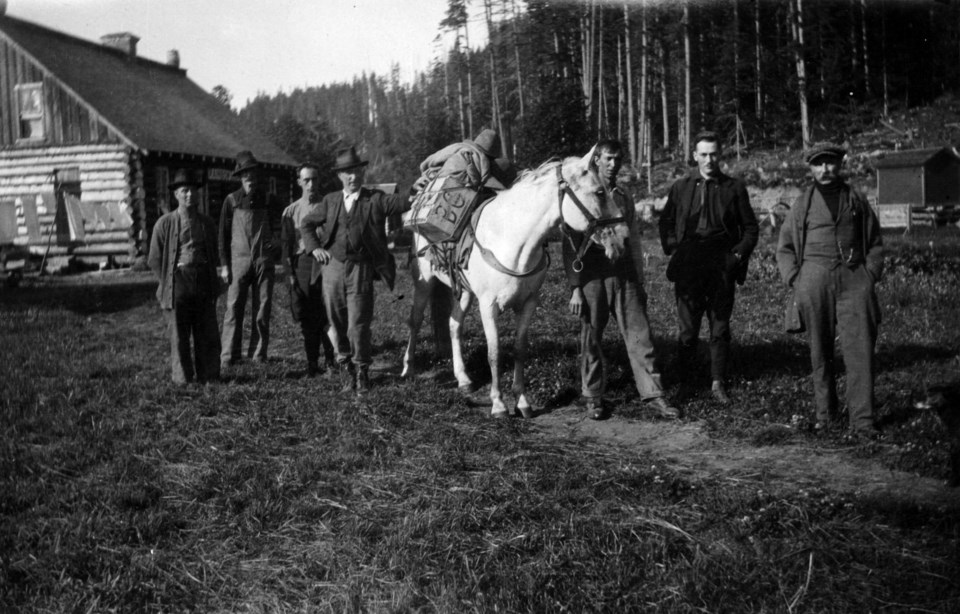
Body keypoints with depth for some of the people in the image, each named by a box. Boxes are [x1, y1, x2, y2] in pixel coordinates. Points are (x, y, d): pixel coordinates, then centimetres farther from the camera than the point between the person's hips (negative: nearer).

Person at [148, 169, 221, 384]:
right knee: (179, 335, 2)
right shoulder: (165, 223, 2)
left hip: (204, 283, 3)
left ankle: (209, 376, 13)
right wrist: (169, 282, 0)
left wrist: (212, 282, 10)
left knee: (207, 333, 4)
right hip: (177, 281, -3)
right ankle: (183, 378, 11)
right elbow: (154, 259, 5)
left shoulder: (207, 223, 12)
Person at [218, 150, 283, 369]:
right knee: (234, 309, -5)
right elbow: (223, 233, 7)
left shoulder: (268, 199, 7)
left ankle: (259, 354, 11)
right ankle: (229, 356, -1)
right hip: (239, 259, -1)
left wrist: (278, 249, 9)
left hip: (264, 261, 1)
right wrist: (224, 264, 2)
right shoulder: (231, 200, 5)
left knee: (262, 310, 2)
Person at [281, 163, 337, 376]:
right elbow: (286, 243, 9)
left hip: (325, 263, -1)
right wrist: (290, 273, 1)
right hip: (301, 265, 2)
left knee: (327, 315, -6)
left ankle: (331, 359, 9)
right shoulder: (291, 211, 11)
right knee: (307, 318, 4)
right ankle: (312, 363, 12)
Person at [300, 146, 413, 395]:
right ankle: (345, 364, 30)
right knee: (338, 323, 10)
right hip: (333, 267, 3)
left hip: (361, 269, -3)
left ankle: (361, 370, 13)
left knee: (358, 324, -5)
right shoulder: (330, 201, 11)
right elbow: (306, 224, 20)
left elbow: (403, 202, -11)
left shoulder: (376, 200, 2)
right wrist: (314, 247, 5)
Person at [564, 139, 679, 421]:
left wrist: (639, 283, 13)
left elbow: (635, 244, 17)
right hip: (592, 277, -3)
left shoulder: (625, 200, 13)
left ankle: (652, 394, 3)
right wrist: (575, 288, -8)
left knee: (639, 335, -1)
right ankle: (593, 396, 18)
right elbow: (570, 246, -3)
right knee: (591, 337, 5)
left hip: (624, 275, 3)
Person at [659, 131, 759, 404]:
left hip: (722, 268, 0)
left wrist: (739, 254, -2)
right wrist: (673, 250, 2)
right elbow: (666, 223, 15)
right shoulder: (680, 187, 8)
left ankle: (718, 383, 10)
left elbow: (750, 227, 9)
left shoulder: (734, 187, 5)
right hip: (688, 267, 0)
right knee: (688, 328, 3)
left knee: (720, 328, 4)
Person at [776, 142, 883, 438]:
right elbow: (784, 248, 14)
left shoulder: (857, 200, 11)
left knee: (860, 350, -7)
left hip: (854, 279, 0)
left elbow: (875, 243, 15)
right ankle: (825, 414, 15)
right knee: (820, 352, 5)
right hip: (814, 278, 0)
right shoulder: (802, 204, 10)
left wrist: (871, 275, 2)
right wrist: (794, 280, 1)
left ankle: (861, 419, -4)